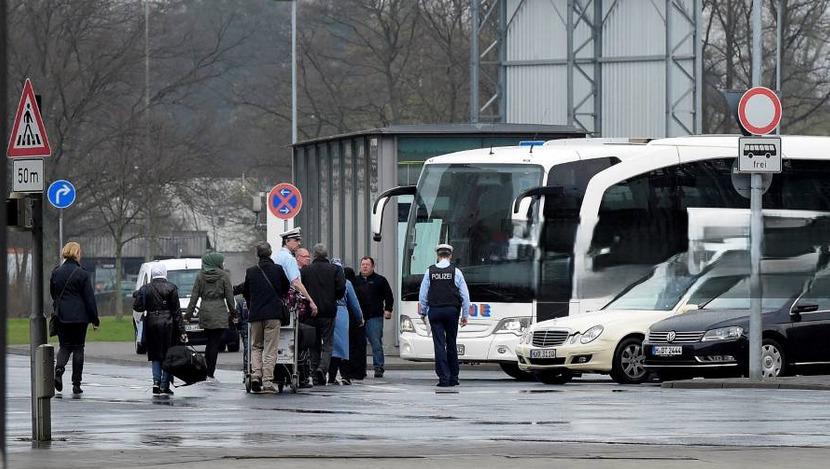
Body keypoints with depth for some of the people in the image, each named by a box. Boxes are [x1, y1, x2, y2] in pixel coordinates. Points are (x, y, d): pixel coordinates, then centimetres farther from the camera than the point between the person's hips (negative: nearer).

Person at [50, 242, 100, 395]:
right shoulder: (82, 274, -10)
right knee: (78, 348, 6)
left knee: (65, 346, 12)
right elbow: (89, 298, -8)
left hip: (61, 317, 3)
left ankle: (59, 368, -18)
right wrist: (95, 319, -2)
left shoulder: (56, 273, 3)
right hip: (79, 316, -3)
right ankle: (76, 384, 7)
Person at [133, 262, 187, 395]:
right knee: (168, 355, 5)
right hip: (168, 324, -2)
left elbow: (137, 307, -1)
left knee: (156, 356, 12)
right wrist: (181, 330, -2)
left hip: (152, 323, 2)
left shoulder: (145, 289, 0)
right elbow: (176, 311, -4)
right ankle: (165, 385, 1)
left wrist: (136, 296, 18)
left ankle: (156, 381, -4)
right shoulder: (171, 288, -4)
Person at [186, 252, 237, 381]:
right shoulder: (223, 276, -3)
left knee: (210, 342, 16)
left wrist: (188, 315, 6)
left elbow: (194, 296, 4)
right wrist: (233, 313, 6)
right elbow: (229, 297, -3)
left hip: (204, 312, 4)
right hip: (219, 312, -4)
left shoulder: (201, 276, 5)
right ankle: (210, 374, -6)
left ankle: (208, 372, 16)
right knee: (215, 343, -3)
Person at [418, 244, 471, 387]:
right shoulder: (456, 272, 0)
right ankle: (453, 377, 13)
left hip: (434, 311, 0)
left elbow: (423, 294, 5)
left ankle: (444, 378, -8)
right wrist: (465, 314, 9)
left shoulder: (430, 272, 1)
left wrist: (423, 312, 16)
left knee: (439, 344, -2)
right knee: (451, 344, 11)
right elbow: (465, 295, 2)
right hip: (452, 310, 0)